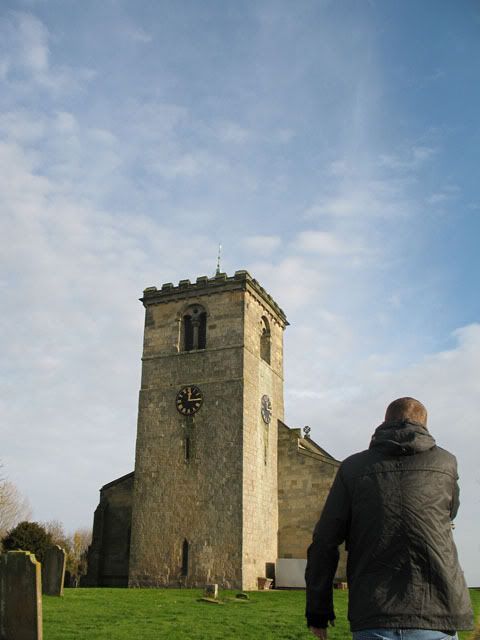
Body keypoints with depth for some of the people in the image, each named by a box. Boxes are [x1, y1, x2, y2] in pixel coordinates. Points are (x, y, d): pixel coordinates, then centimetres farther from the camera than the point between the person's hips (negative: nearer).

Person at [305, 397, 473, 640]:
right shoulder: (445, 463, 6)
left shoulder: (353, 467, 3)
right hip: (437, 614, 1)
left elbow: (324, 542, 1)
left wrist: (318, 610, 9)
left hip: (373, 620, 0)